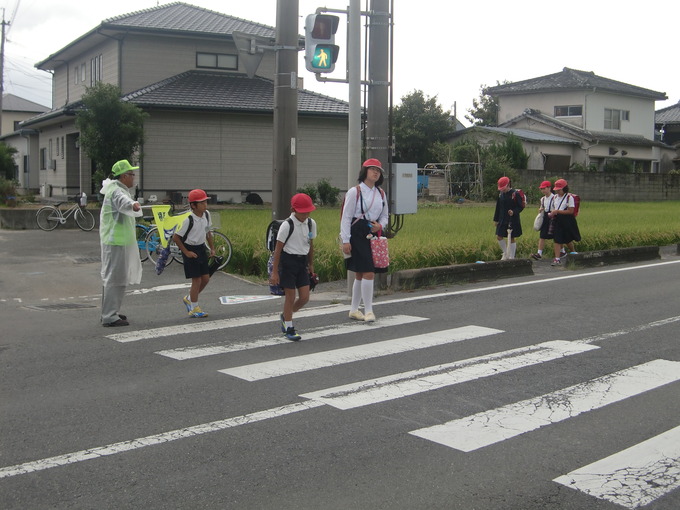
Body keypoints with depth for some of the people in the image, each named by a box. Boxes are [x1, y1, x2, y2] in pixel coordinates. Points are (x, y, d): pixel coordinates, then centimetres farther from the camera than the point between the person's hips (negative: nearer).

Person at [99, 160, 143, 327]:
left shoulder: (115, 188, 16)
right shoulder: (117, 191, -19)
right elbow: (122, 201, -44)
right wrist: (133, 204, -64)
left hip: (114, 240, 11)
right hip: (116, 241, -11)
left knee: (112, 276, 19)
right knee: (114, 277, -11)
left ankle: (110, 312, 30)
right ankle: (110, 317, -10)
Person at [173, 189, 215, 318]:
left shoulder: (206, 215, -1)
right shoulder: (189, 220, -21)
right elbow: (176, 237, -17)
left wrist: (212, 248, 11)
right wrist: (186, 252, -15)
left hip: (201, 248, 7)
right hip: (191, 250, -7)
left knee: (206, 278, 9)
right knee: (197, 280, -5)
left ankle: (189, 299, 31)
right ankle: (194, 309, 7)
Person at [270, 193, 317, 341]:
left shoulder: (311, 223, 2)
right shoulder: (287, 225, -15)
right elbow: (278, 248, -11)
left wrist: (311, 264, 20)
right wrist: (275, 272, -12)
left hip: (302, 261, 6)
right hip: (288, 261, -5)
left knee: (305, 297, 2)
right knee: (290, 296, 0)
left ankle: (285, 316, 29)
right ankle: (289, 328, 15)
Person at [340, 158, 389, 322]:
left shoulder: (380, 193, 13)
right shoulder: (355, 192, -6)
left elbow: (385, 215, 21)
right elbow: (346, 217, -7)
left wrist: (380, 226, -2)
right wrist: (346, 241, -12)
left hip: (373, 235, 7)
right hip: (358, 235, -7)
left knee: (360, 275, 13)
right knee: (368, 273, -13)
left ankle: (354, 310, 22)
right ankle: (368, 311, -5)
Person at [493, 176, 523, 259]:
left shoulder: (515, 194, -11)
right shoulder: (500, 194, 6)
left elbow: (520, 207, -9)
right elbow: (498, 207, 13)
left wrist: (514, 212, -28)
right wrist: (496, 219, 12)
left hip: (512, 220, -6)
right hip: (502, 220, 6)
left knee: (512, 239, 2)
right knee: (499, 237, 4)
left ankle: (511, 257, 11)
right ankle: (506, 254, 22)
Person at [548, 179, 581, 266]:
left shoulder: (569, 197, -11)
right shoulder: (555, 197, 9)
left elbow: (571, 211, -16)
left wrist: (557, 211, -20)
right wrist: (552, 213, -1)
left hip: (567, 221, -5)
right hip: (557, 220, 5)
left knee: (568, 240, 10)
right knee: (557, 240, -5)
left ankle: (573, 253, 37)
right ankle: (557, 259, -7)